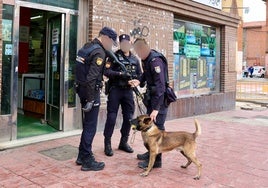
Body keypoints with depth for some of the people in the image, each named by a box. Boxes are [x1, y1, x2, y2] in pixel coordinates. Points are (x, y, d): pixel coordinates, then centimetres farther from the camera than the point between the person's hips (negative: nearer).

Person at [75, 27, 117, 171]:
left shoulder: (87, 47, 13)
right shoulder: (99, 52, -16)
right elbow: (92, 77, -24)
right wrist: (90, 99, -23)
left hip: (82, 89, 10)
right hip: (91, 91, -10)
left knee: (87, 124, 18)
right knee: (90, 126, -2)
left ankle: (82, 156, 28)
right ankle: (87, 161, 6)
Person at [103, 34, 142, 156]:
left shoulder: (135, 59, 14)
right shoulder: (114, 56, -1)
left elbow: (140, 75, 15)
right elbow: (106, 71, -13)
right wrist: (120, 74, -24)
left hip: (128, 91, 5)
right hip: (115, 90, -5)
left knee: (129, 117, 8)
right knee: (111, 117, -4)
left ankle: (124, 142, 23)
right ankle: (107, 144, 6)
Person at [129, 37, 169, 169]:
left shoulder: (155, 60, -24)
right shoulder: (146, 59, 5)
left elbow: (160, 86, -28)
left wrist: (156, 108, -30)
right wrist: (139, 81, 1)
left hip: (159, 99, -10)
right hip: (151, 96, 10)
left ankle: (156, 160, 6)